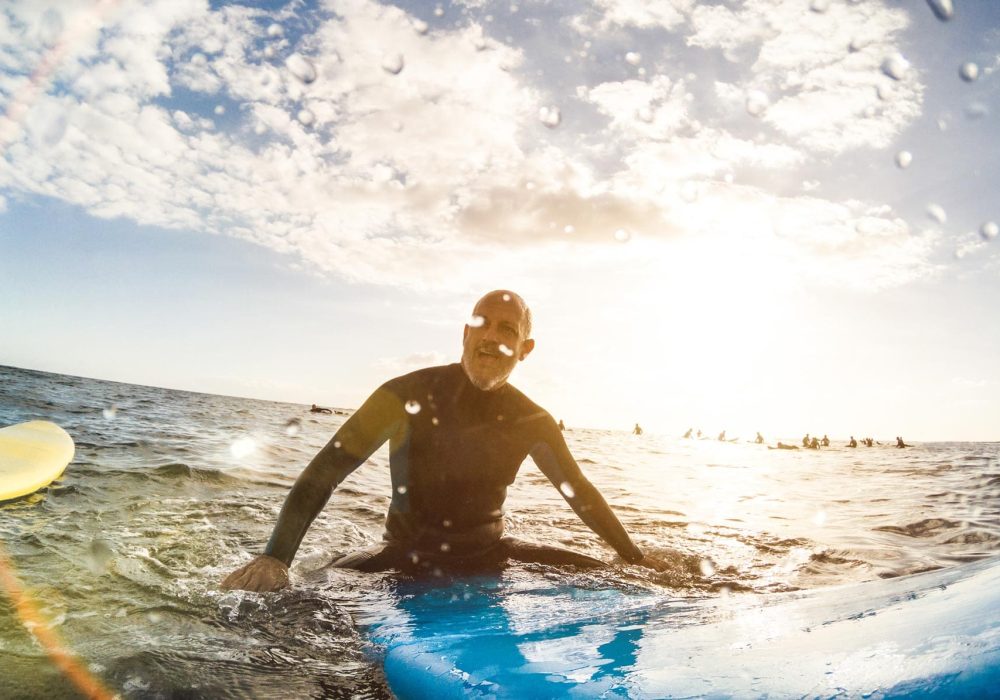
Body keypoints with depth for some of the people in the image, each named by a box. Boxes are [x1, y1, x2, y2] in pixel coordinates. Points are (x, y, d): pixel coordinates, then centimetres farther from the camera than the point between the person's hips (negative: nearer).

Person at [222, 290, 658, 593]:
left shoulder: (532, 422, -5)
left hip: (487, 557, 4)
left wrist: (637, 559, 11)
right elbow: (324, 472, -16)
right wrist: (275, 557, -28)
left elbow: (580, 492, 9)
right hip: (406, 559, -3)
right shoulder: (408, 395, -17)